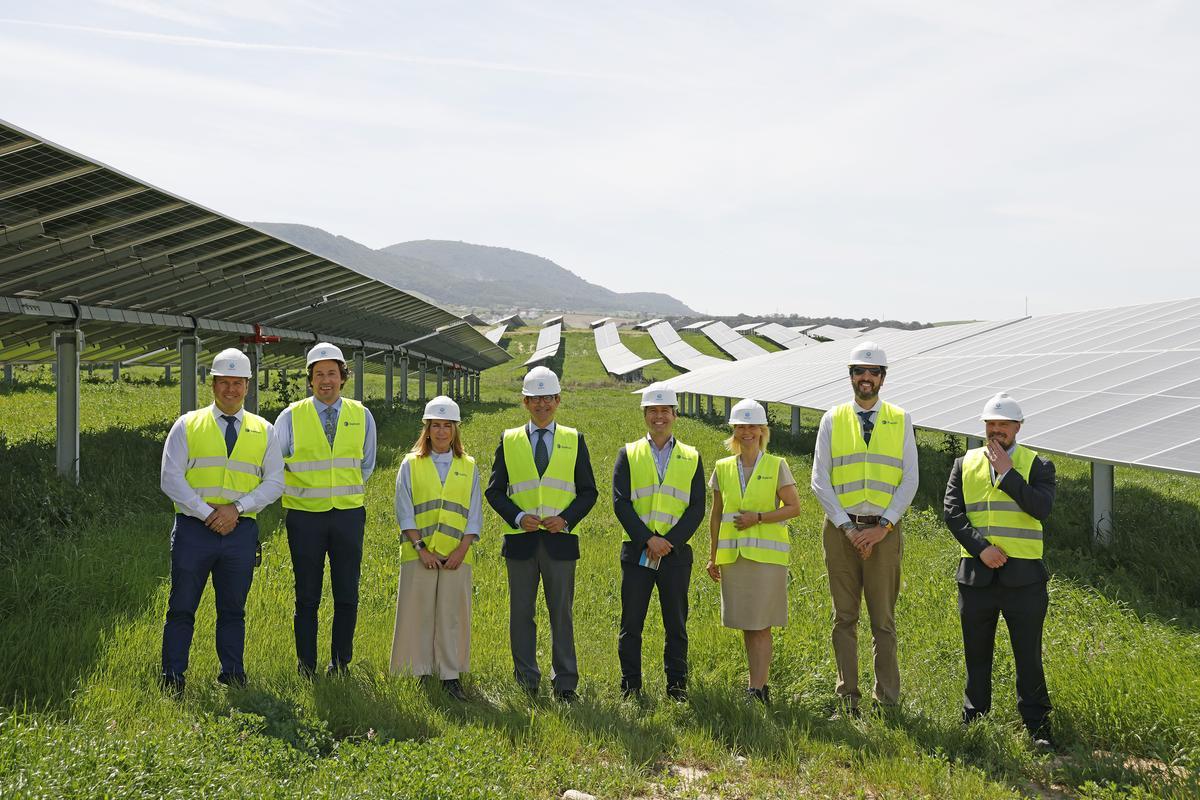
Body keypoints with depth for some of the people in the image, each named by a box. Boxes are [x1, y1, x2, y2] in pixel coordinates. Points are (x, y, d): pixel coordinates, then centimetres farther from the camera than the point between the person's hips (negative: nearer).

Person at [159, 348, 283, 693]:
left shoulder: (262, 431, 9)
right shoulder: (187, 425, 5)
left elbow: (275, 481, 4)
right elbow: (171, 478, -2)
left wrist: (237, 508, -11)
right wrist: (206, 513, -12)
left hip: (241, 531, 1)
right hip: (193, 528, -1)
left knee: (233, 610, 10)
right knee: (181, 609, 3)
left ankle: (233, 676, 20)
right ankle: (172, 679, 13)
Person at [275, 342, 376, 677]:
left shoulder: (362, 416, 5)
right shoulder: (292, 416, -1)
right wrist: (296, 492, 10)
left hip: (349, 515, 2)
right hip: (305, 515, -1)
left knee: (347, 596, 5)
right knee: (307, 596, 5)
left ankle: (341, 663, 18)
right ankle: (306, 665, 15)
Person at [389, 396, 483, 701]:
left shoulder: (468, 467, 9)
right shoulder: (411, 464, 5)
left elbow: (474, 515, 6)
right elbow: (404, 512, 0)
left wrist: (461, 550, -6)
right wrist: (422, 548, -9)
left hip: (457, 555, 1)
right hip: (419, 554, -1)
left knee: (452, 615, 3)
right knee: (419, 613, 1)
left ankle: (451, 675, 10)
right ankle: (423, 673, 10)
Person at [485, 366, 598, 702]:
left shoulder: (574, 440, 8)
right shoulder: (508, 441, 8)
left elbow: (588, 491, 7)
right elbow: (495, 491, 6)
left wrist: (566, 518, -10)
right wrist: (518, 517, -10)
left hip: (560, 539, -1)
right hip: (520, 540, 1)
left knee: (562, 614, 4)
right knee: (521, 614, 6)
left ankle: (565, 683, 12)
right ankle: (526, 683, 16)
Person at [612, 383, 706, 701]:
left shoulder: (692, 458, 9)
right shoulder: (628, 454, 7)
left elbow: (697, 508, 2)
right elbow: (620, 503, -2)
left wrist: (669, 541, -11)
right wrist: (648, 539, -13)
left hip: (676, 553, 1)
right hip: (636, 552, 0)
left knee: (676, 624, 7)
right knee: (631, 624, 2)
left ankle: (677, 685, 17)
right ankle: (630, 686, 13)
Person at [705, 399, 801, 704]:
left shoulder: (777, 466, 0)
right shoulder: (723, 468, 9)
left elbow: (794, 507, -2)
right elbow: (716, 515, 13)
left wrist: (758, 517, -13)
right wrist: (713, 556, 12)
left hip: (766, 553, -3)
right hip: (733, 555, 4)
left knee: (761, 624, -6)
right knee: (746, 624, 7)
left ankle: (757, 689, -5)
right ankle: (759, 686, 16)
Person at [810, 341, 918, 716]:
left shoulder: (900, 420, 6)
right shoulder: (832, 420, 6)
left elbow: (909, 480, 1)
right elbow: (819, 480, 1)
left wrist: (882, 526, -9)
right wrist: (847, 527, -8)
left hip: (884, 531, 0)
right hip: (841, 529, 0)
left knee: (883, 619, 5)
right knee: (845, 617, 5)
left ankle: (887, 699, 13)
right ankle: (847, 699, 12)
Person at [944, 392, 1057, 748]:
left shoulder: (1037, 465, 2)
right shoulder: (965, 464, 9)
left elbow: (1042, 508, -15)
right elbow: (952, 512, -1)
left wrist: (1007, 472, -13)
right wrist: (981, 548, -12)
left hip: (1023, 575, -2)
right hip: (976, 574, 3)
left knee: (1029, 656, 3)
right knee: (976, 655, 13)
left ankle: (1037, 728, 14)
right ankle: (973, 722, 25)